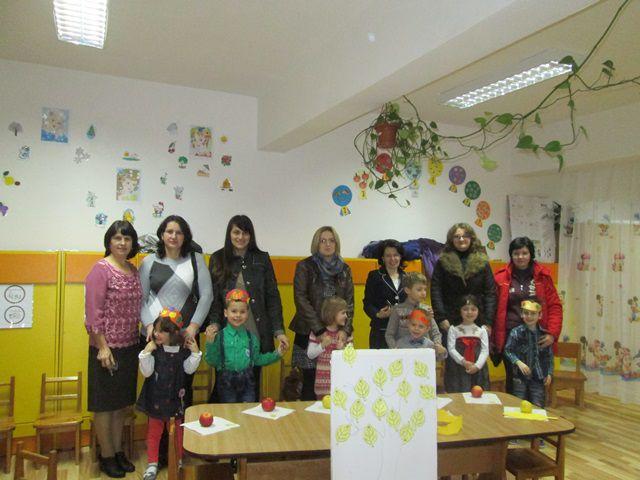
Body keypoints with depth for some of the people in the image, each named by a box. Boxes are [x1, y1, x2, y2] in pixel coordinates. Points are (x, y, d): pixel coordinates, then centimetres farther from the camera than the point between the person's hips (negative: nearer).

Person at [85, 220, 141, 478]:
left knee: (122, 402, 17)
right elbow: (93, 311, -15)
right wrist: (102, 347, -17)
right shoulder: (101, 269, -12)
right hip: (107, 347, -6)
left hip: (129, 347, 7)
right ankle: (107, 456, 22)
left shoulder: (134, 270, 7)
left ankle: (119, 451, 31)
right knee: (105, 404, 8)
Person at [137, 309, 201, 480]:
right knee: (154, 431, 12)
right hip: (156, 397, -1)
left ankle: (180, 459, 35)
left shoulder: (183, 350, -9)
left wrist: (195, 352, -13)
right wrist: (146, 353, -27)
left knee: (177, 430, 17)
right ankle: (152, 463, 27)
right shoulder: (153, 349, -15)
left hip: (175, 397, 1)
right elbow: (146, 372, -17)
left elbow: (189, 369, -2)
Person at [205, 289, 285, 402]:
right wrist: (210, 343, -20)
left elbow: (257, 359, 9)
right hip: (227, 382, -2)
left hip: (247, 381, 2)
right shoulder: (219, 336, -8)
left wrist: (276, 354, 3)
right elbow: (212, 361, -8)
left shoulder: (251, 337, 0)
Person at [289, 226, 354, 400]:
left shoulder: (344, 269, 11)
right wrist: (320, 330, -14)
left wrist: (345, 329, -7)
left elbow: (349, 301, 8)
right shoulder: (304, 266, 1)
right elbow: (300, 299, -8)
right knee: (311, 381, -1)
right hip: (309, 333, -2)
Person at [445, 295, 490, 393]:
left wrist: (477, 366, -14)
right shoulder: (453, 330, 4)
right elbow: (451, 349, -4)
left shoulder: (481, 331, 8)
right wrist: (464, 362, -16)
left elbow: (485, 350, 0)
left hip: (477, 370, 2)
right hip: (457, 369, -2)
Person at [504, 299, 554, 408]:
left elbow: (549, 356, 7)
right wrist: (518, 362, -16)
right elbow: (508, 350, -4)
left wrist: (549, 373, 2)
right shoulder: (516, 332, -7)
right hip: (520, 376, -1)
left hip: (538, 377, 1)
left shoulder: (544, 334, -1)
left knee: (538, 407, 6)